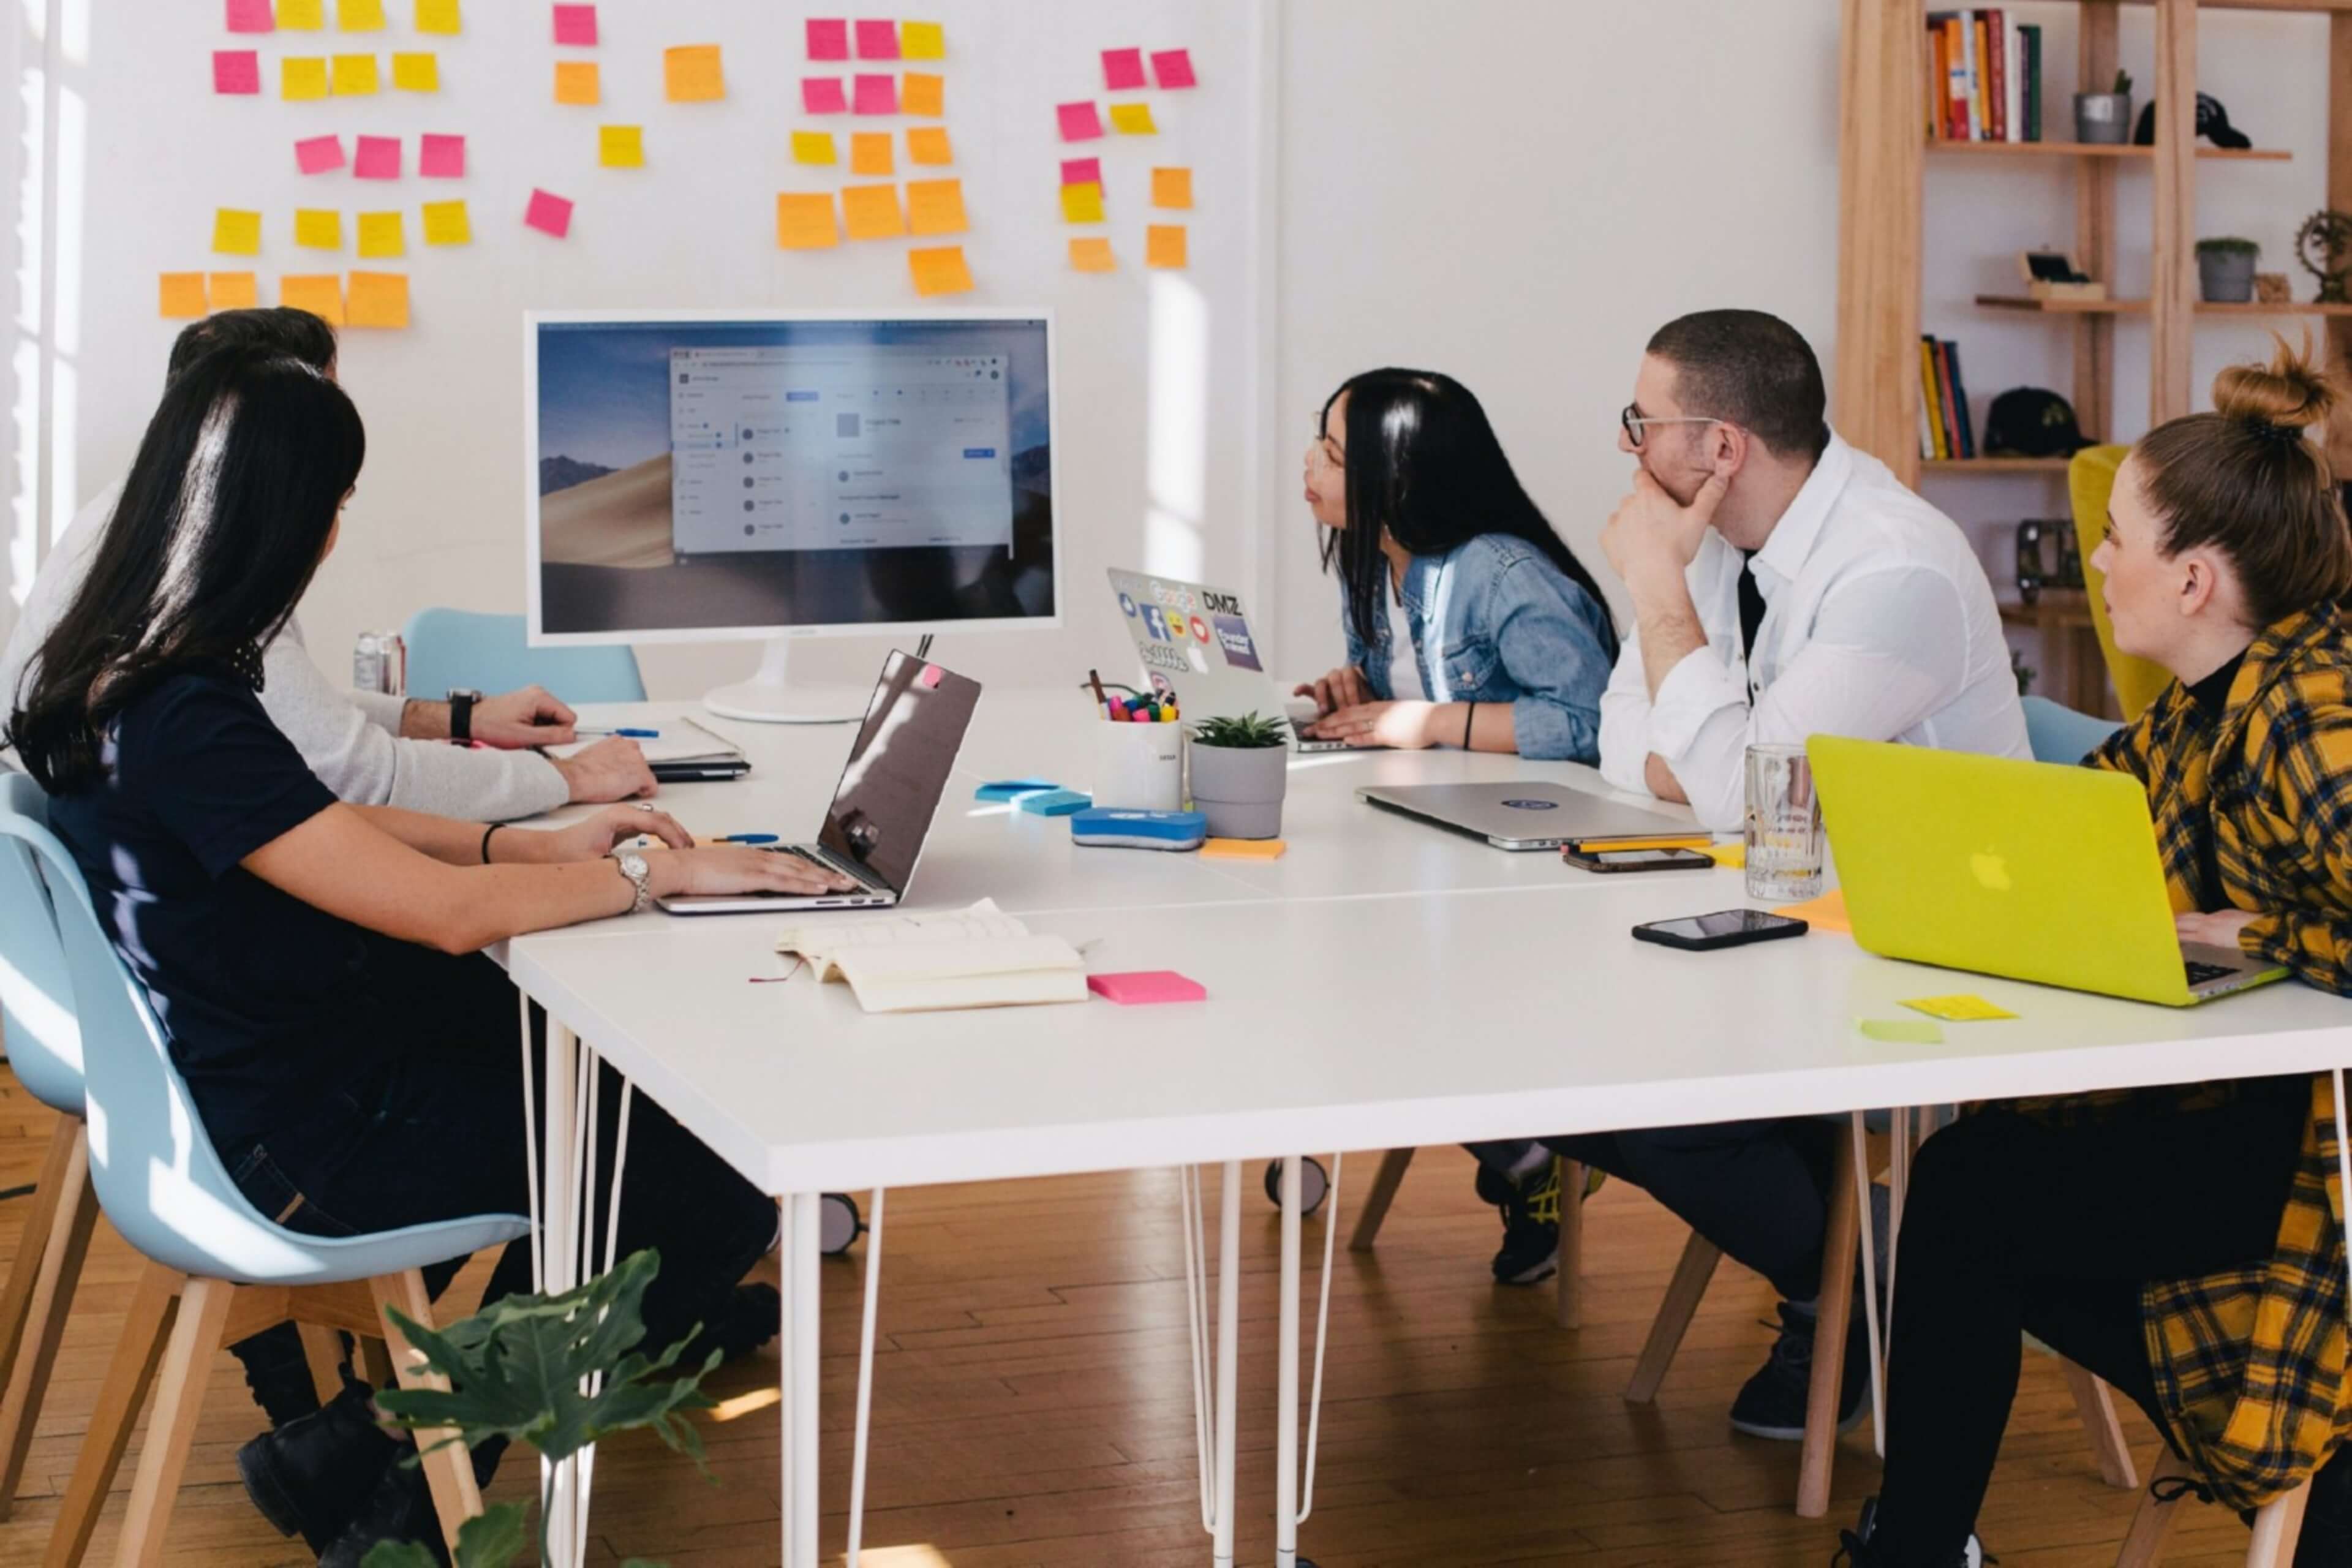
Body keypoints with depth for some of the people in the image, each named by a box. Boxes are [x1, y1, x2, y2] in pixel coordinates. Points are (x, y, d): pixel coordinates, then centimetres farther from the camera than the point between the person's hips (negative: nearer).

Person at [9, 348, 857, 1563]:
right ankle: (380, 1467, 13)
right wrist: (665, 873, -17)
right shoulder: (187, 727, -30)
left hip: (247, 1079, 10)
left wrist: (534, 846, 5)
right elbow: (448, 912, -30)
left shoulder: (110, 675, 1)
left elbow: (324, 831, 13)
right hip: (306, 1150, -10)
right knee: (719, 1207, -1)